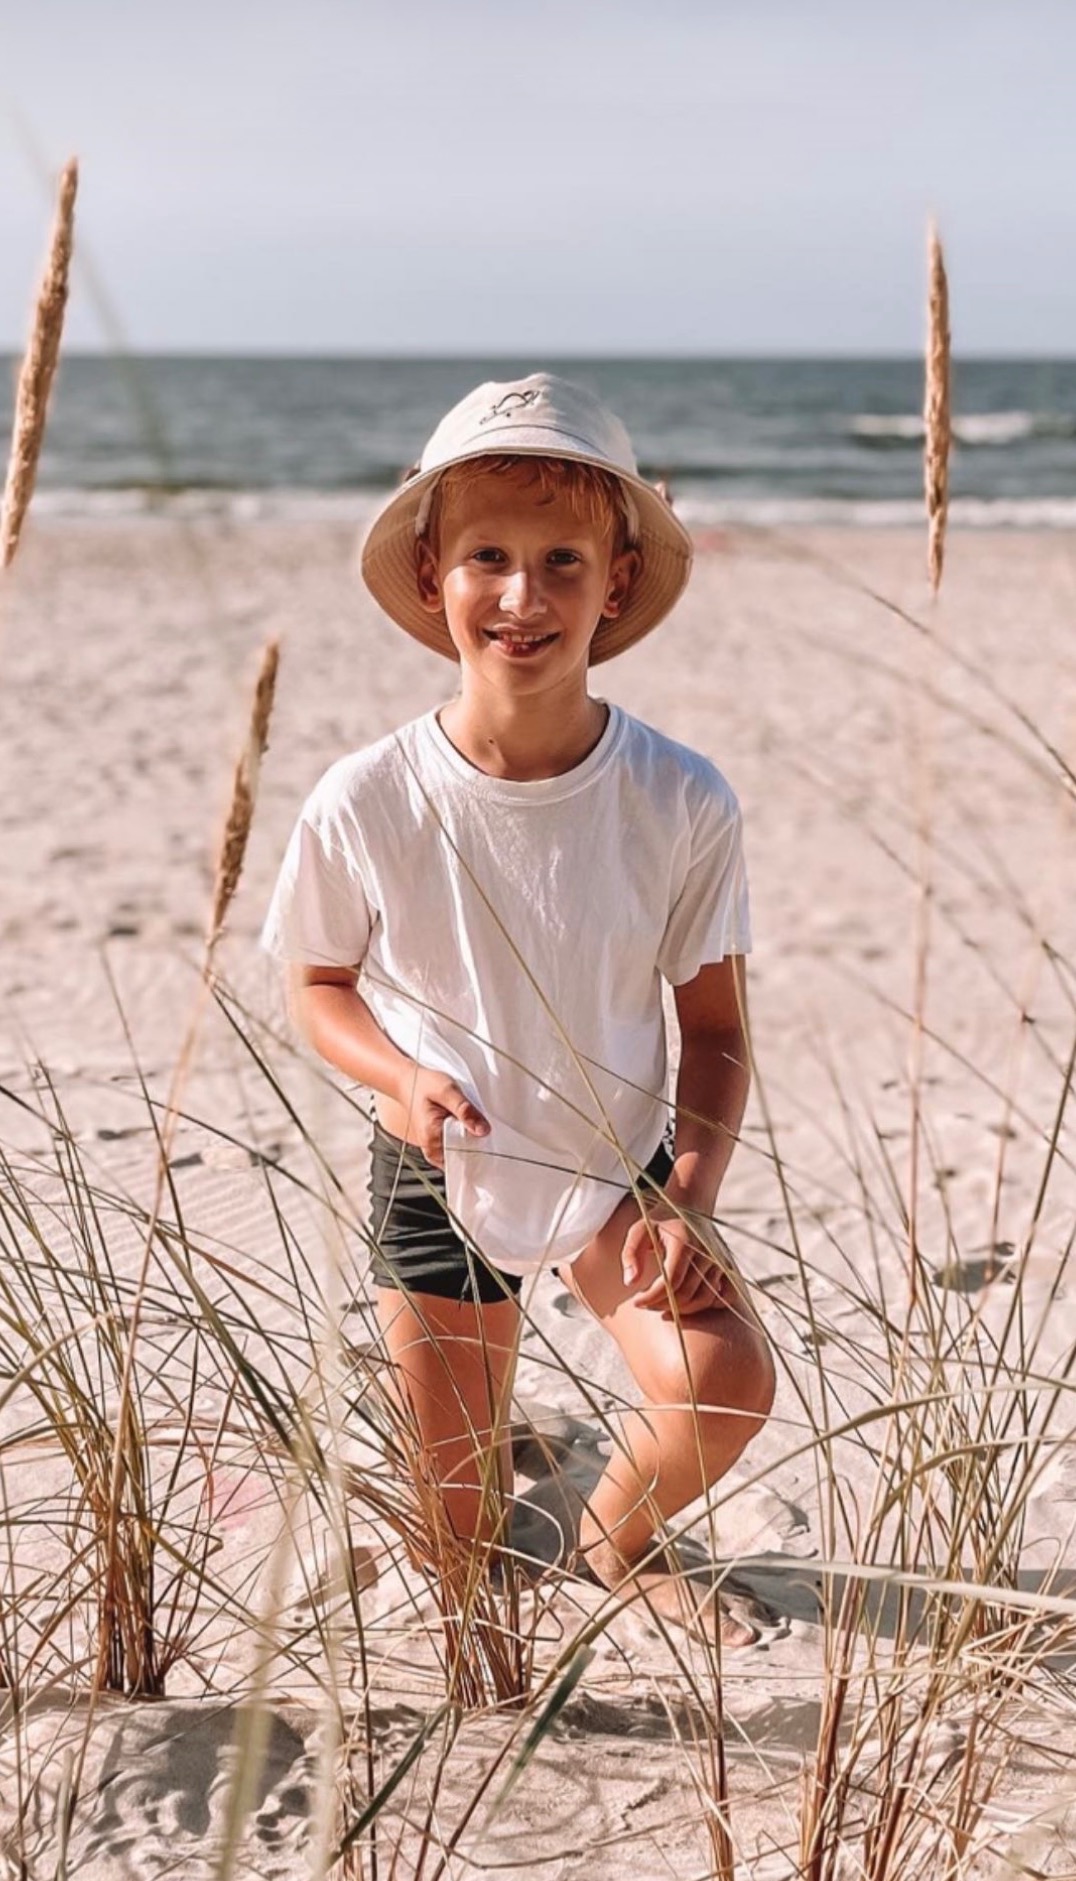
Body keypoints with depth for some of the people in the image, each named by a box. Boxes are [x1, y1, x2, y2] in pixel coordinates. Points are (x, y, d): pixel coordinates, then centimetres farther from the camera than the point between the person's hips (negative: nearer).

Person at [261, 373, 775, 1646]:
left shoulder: (682, 802, -20)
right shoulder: (363, 805, -21)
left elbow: (716, 1029, -8)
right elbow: (318, 986, -4)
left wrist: (689, 1198, -22)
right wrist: (400, 1075, -24)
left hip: (624, 1164, 1)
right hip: (440, 1174, 0)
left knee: (726, 1383, -25)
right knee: (457, 1544, 5)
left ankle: (618, 1535, 12)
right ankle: (488, 1430, 45)